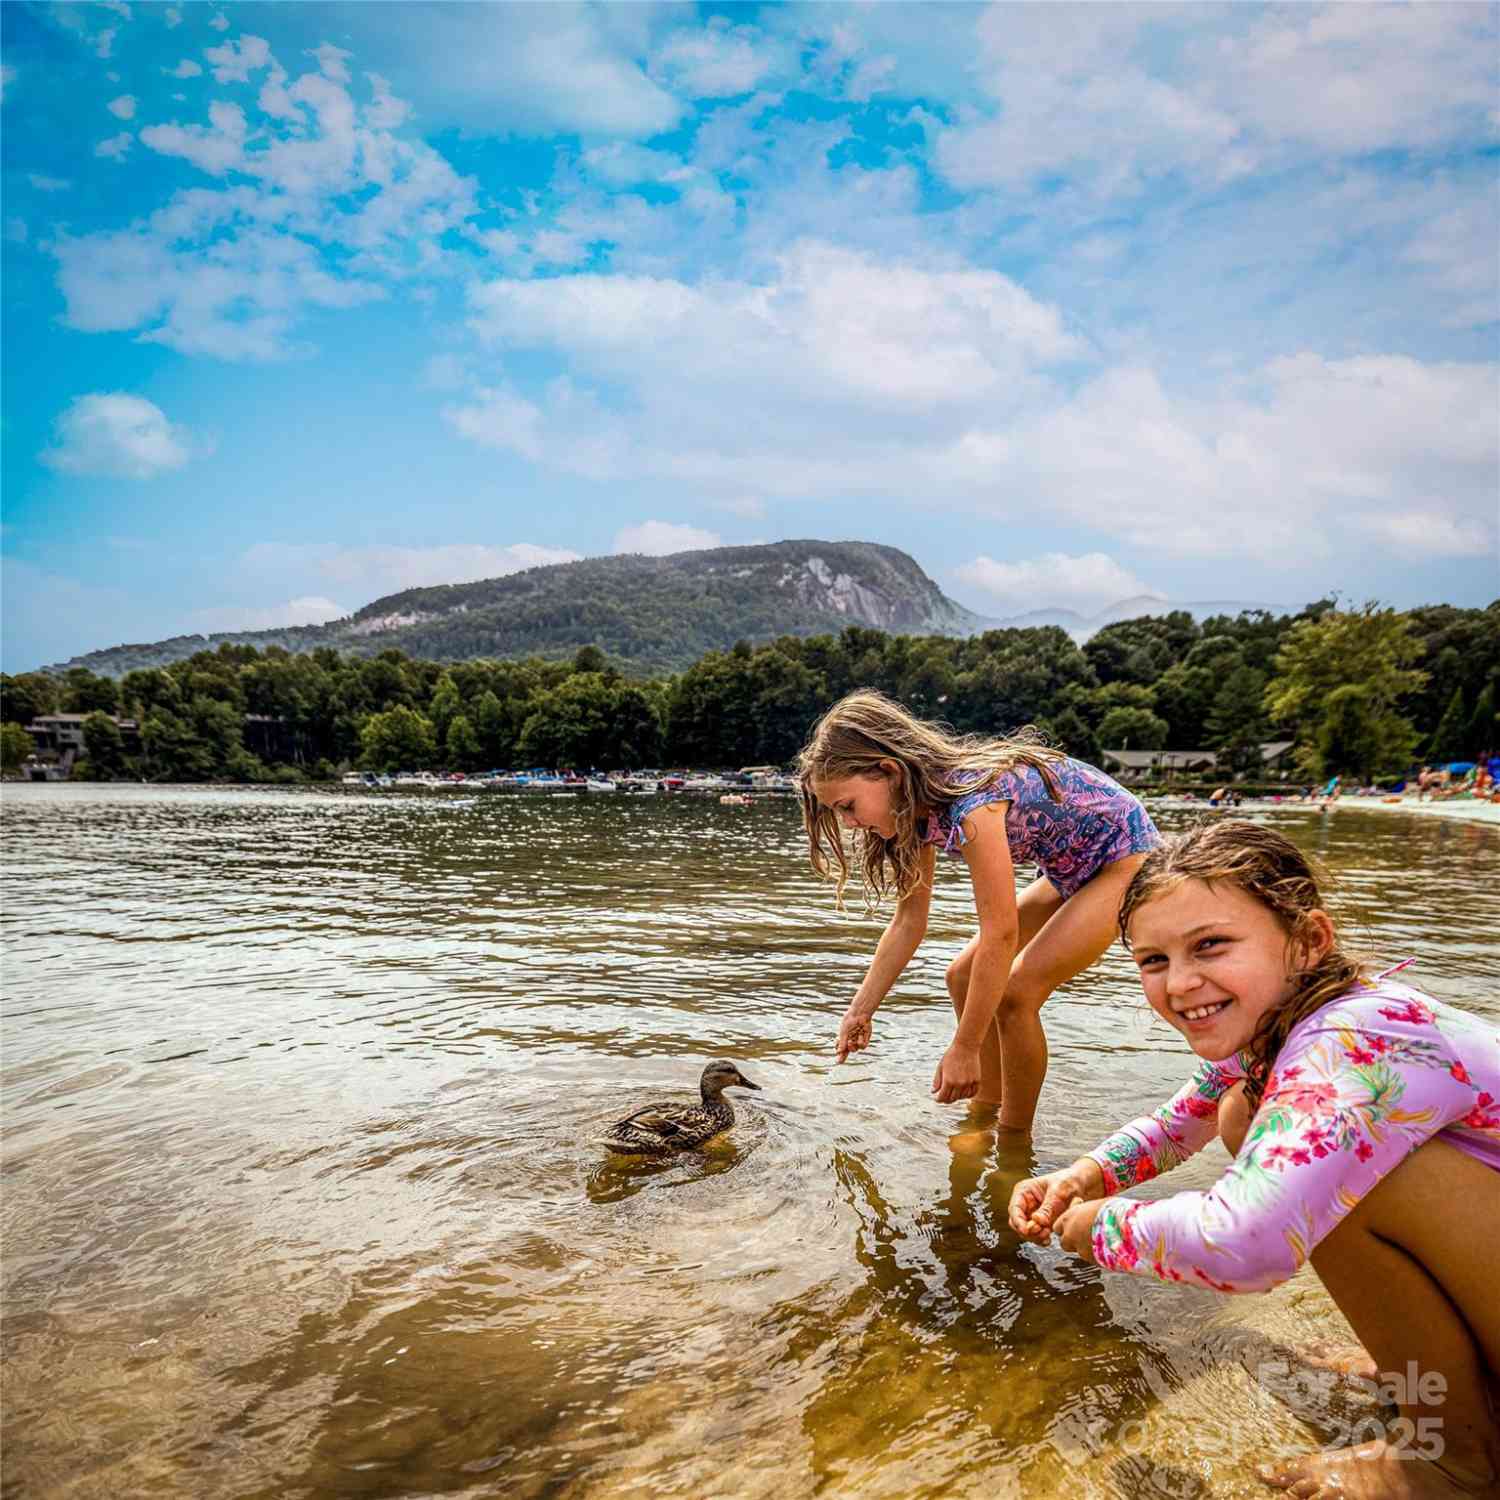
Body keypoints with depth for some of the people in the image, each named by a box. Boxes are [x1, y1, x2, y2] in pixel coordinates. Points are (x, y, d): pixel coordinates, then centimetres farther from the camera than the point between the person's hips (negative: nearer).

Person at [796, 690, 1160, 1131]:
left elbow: (1000, 935, -32)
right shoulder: (917, 807, -8)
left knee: (1016, 991, -16)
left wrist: (964, 1050, -26)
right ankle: (987, 1112, 17)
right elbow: (909, 921, 0)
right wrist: (861, 1009, 0)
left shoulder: (970, 800, -34)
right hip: (1072, 870, 9)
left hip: (1128, 859, -9)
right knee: (964, 977, 4)